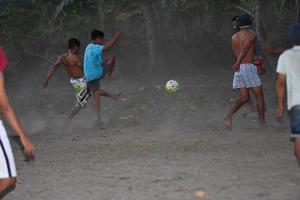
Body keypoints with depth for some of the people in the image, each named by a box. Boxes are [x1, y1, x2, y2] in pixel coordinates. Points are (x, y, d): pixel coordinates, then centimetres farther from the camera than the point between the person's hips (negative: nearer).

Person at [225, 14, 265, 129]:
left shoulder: (234, 37, 16)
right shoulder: (251, 34, -4)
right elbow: (245, 48, -20)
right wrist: (238, 63, -32)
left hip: (239, 69, 6)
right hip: (249, 67, -6)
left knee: (244, 98, 8)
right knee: (259, 95, 6)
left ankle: (229, 116, -15)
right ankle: (262, 122, 7)